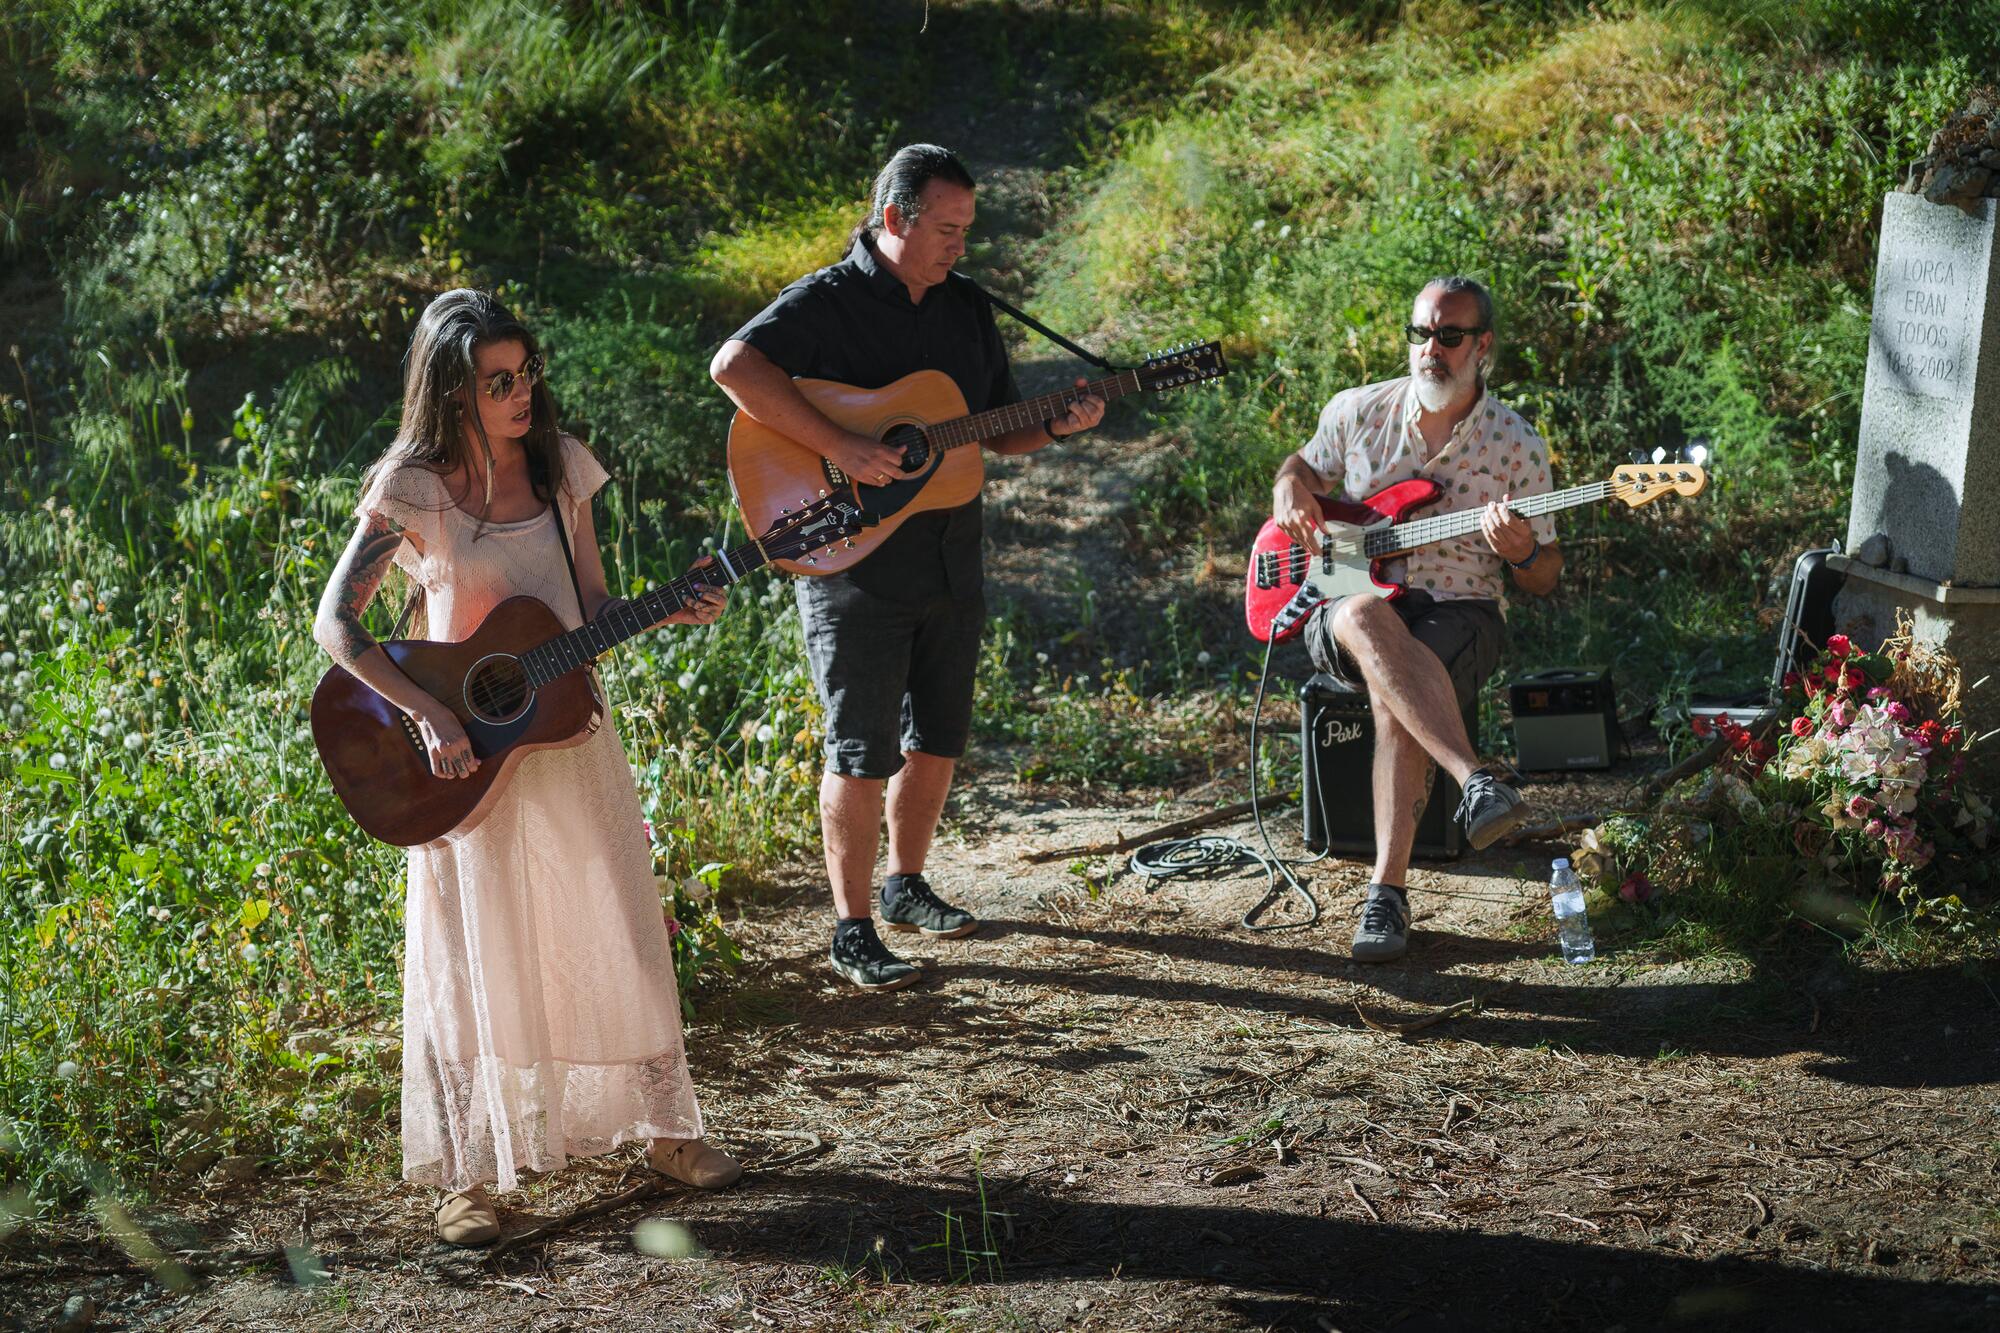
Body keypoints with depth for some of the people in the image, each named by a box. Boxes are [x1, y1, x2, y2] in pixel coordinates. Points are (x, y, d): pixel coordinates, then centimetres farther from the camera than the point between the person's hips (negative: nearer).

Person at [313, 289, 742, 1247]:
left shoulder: (559, 466, 3)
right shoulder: (413, 487, -11)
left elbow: (593, 609, 9)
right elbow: (335, 623, -16)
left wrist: (667, 613, -11)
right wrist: (428, 715, -25)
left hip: (568, 730, 4)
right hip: (468, 747, -4)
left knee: (617, 934, 10)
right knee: (473, 956, 0)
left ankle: (663, 1129, 24)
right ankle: (466, 1175, 10)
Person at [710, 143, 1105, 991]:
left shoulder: (967, 310, 11)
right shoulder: (826, 302, -10)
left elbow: (1001, 432, 17)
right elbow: (735, 364, -28)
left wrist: (1059, 427, -5)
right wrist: (838, 447, -31)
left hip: (951, 564, 7)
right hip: (853, 565, -6)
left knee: (937, 737, 15)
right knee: (863, 752, -4)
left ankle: (905, 886, 34)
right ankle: (853, 930, 6)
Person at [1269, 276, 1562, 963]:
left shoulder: (1517, 444, 1)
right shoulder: (1356, 411, 6)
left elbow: (1544, 581, 6)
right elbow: (1303, 464, 26)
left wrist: (1522, 552, -18)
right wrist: (1291, 485, 2)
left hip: (1460, 615, -1)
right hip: (1347, 602, 1)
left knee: (1393, 687, -37)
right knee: (1365, 620, -39)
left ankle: (1389, 886, -37)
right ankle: (1476, 780, -50)